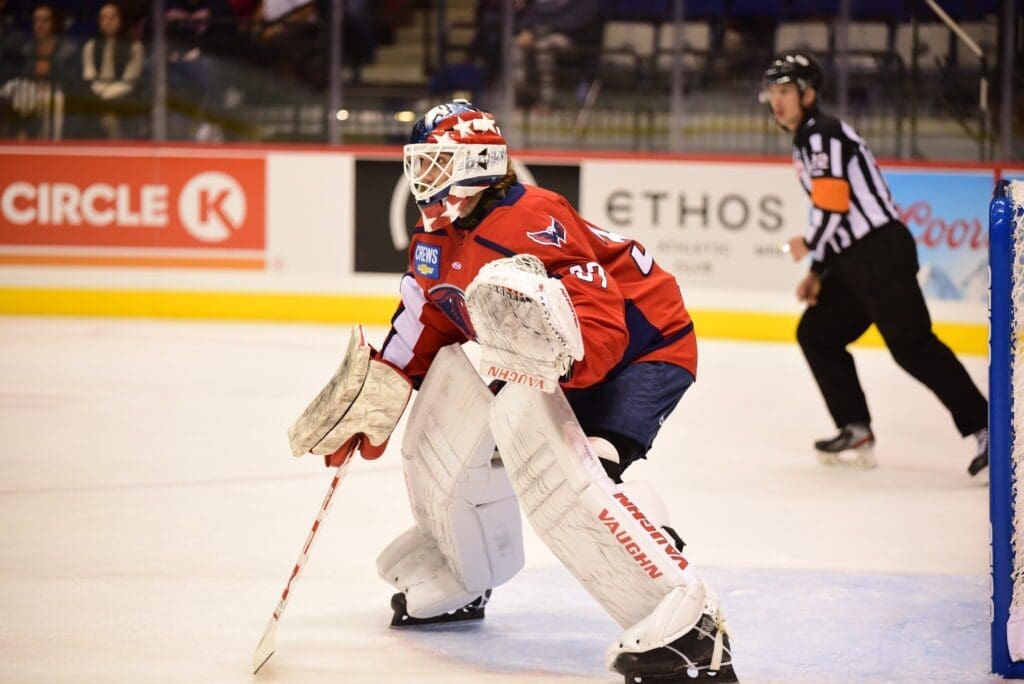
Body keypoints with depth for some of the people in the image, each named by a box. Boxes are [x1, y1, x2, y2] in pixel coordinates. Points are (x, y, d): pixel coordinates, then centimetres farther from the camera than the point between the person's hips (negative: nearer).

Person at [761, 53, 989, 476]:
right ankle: (856, 431, 12)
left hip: (881, 251, -11)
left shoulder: (822, 135, -11)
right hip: (854, 262, 11)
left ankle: (984, 428, -15)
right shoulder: (805, 142, 21)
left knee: (912, 345, -14)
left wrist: (809, 246, -1)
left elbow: (833, 206, -19)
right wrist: (818, 273, 19)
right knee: (816, 334, 13)